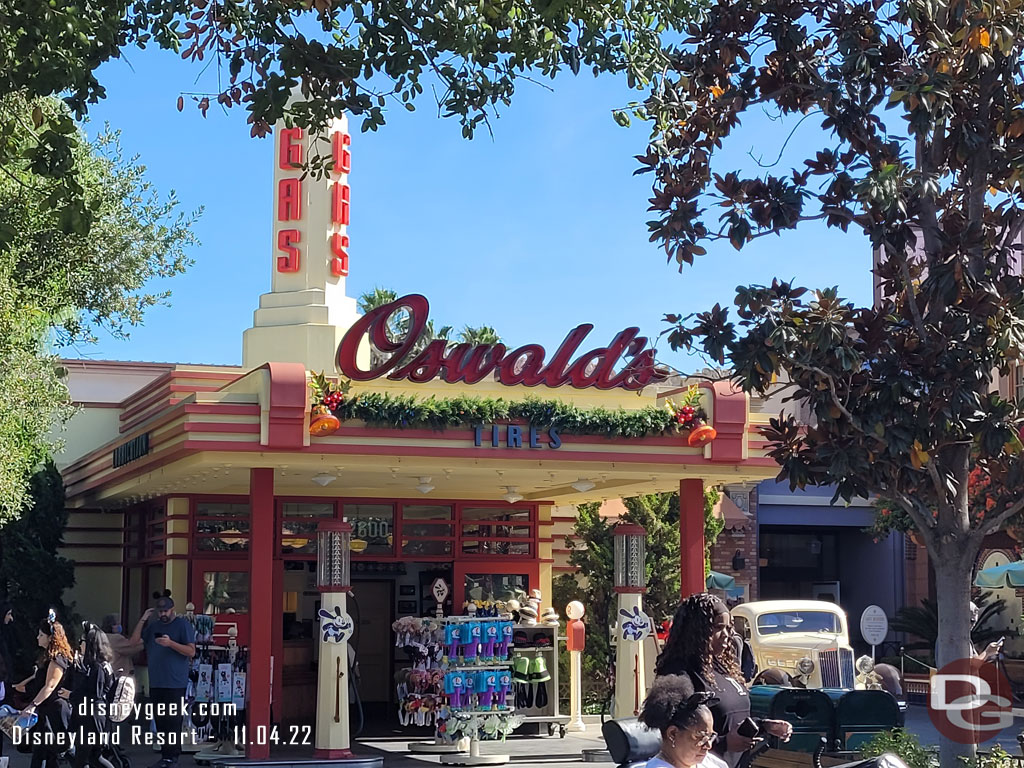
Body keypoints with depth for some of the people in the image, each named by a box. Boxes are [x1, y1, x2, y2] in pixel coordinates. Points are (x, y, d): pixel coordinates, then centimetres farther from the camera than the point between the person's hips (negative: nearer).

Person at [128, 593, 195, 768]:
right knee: (160, 721, 7)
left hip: (175, 684, -7)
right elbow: (134, 640, 13)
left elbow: (191, 651, -8)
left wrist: (171, 643, -20)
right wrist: (143, 620, 5)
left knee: (173, 721, -9)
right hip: (156, 683, 7)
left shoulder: (183, 625, -2)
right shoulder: (154, 627, 18)